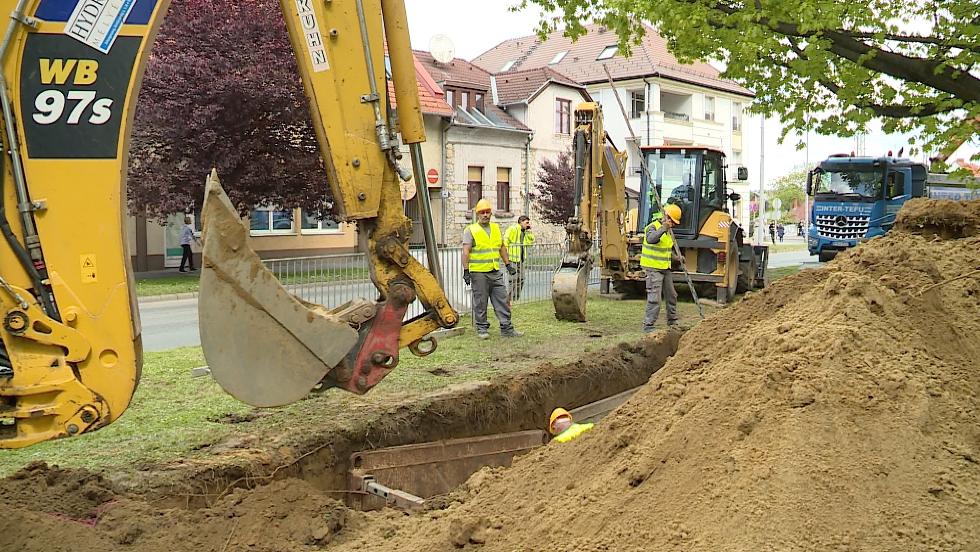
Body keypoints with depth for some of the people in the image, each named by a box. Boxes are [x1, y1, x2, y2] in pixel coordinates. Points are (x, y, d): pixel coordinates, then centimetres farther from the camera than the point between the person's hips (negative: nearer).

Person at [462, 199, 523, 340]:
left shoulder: (496, 228, 13)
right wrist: (466, 271, -15)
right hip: (479, 273, -5)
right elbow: (466, 252, -9)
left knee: (502, 301, 4)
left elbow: (502, 248, 21)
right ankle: (482, 329, 12)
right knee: (480, 303, 2)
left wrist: (508, 264, 17)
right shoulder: (470, 230, -4)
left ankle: (507, 328, 9)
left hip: (496, 272, 5)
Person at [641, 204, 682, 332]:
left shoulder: (668, 230, 13)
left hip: (666, 268, 9)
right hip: (654, 268, -9)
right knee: (654, 298, -11)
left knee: (671, 295, 17)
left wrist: (676, 258, 10)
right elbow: (650, 239, -38)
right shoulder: (653, 227, -14)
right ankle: (648, 325, -6)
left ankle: (672, 322, 31)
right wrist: (663, 228, -42)